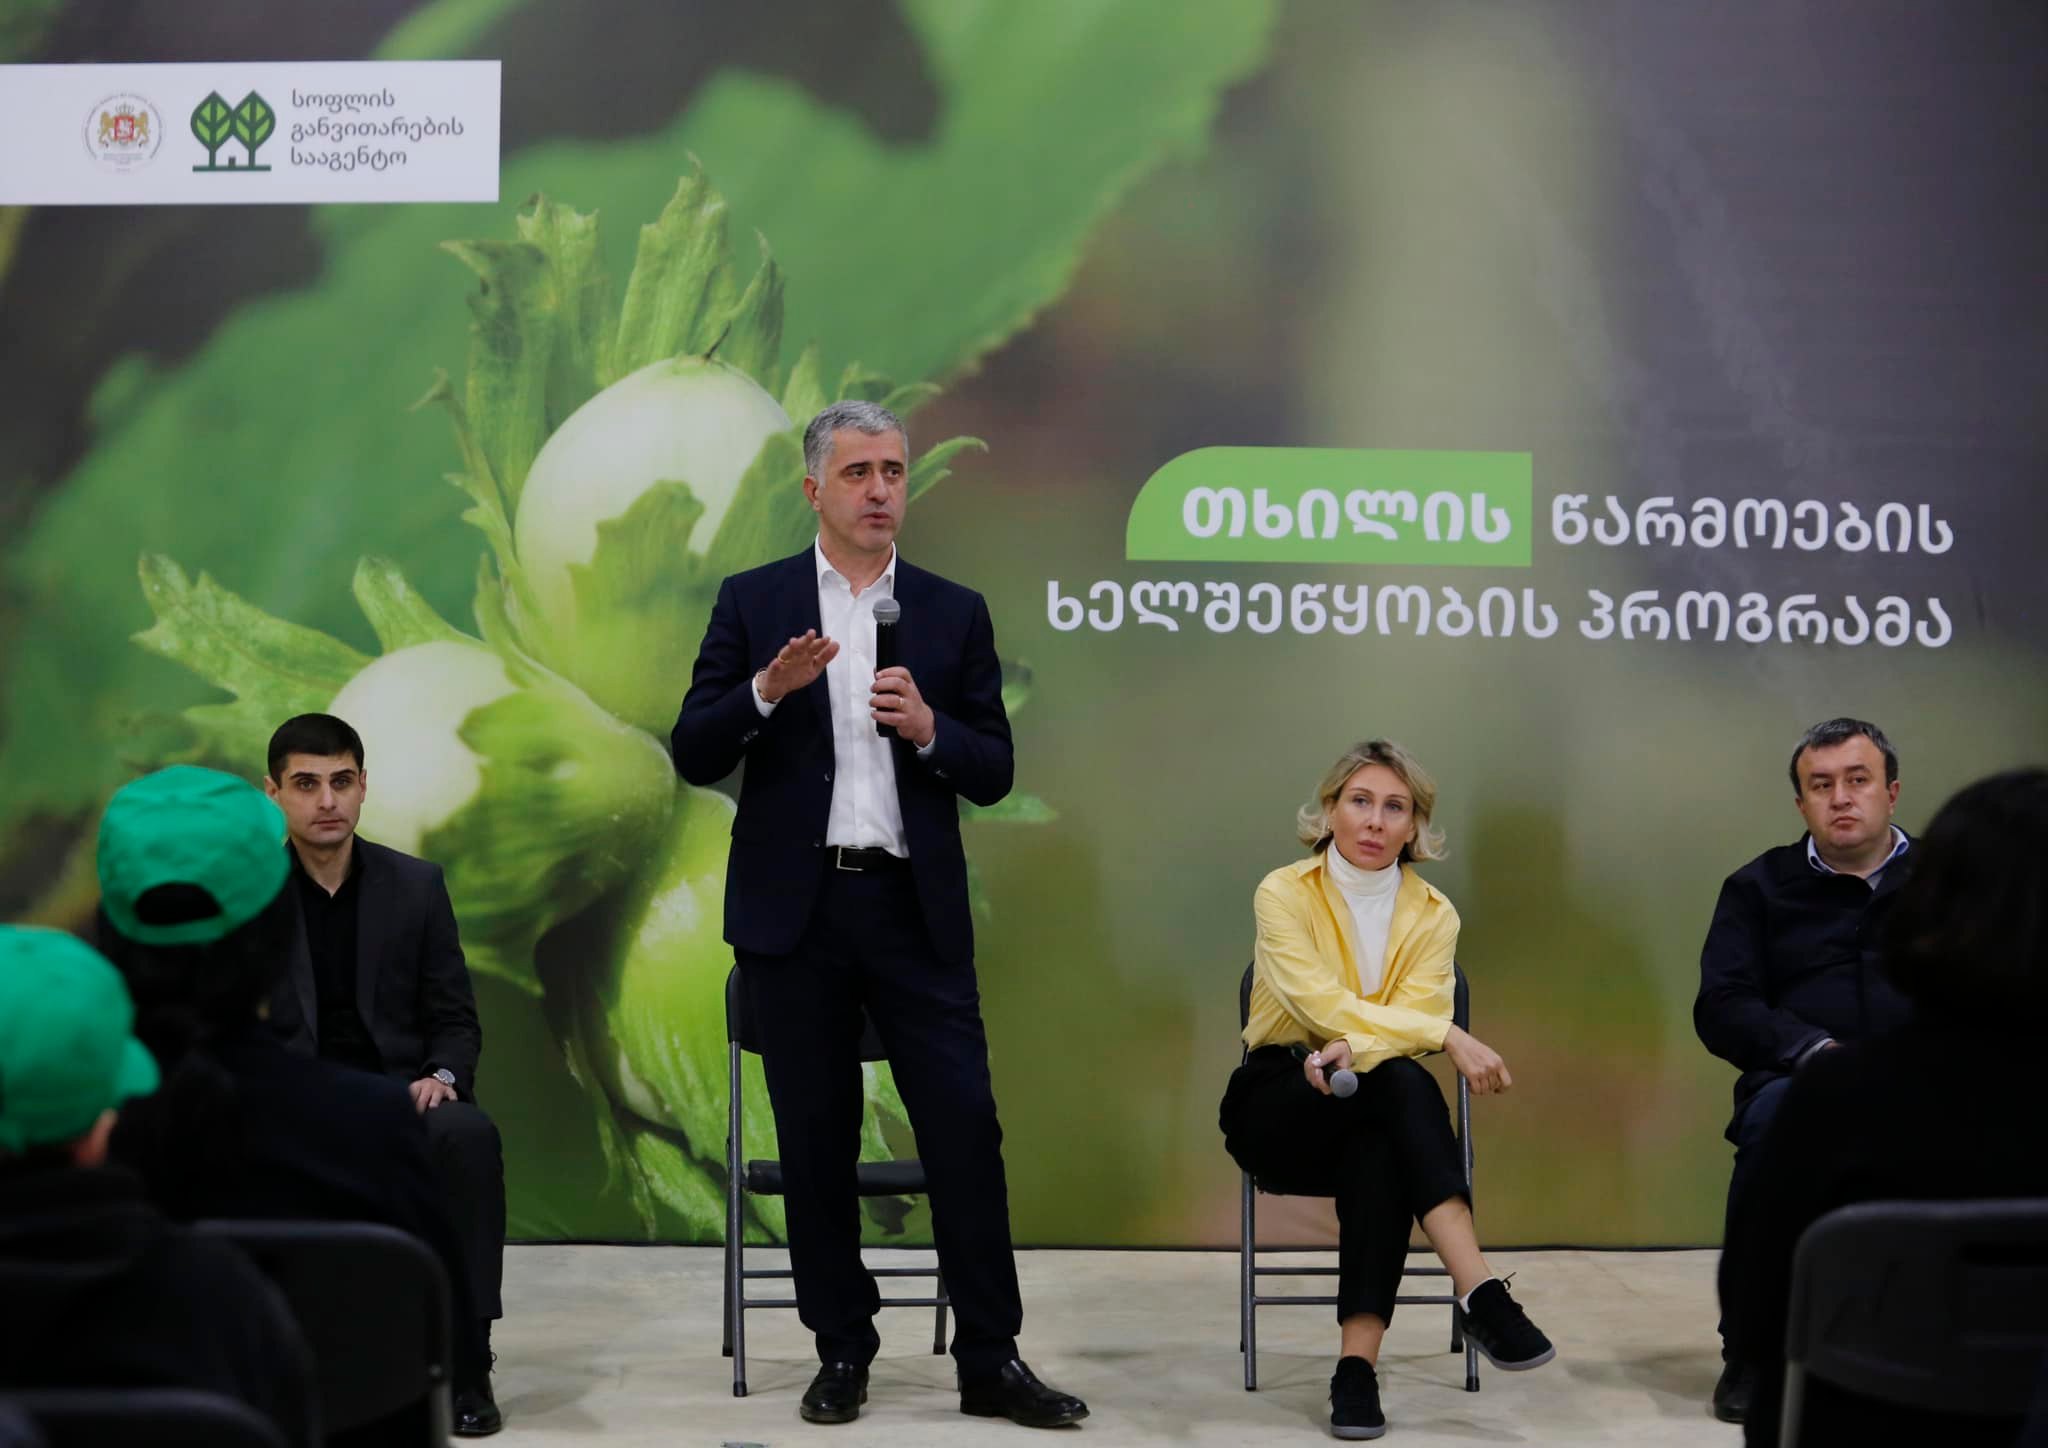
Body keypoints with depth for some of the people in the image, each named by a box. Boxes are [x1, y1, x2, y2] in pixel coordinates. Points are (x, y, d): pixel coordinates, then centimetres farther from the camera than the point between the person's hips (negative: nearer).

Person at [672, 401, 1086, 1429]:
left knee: (965, 1129, -4)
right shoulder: (752, 603, 5)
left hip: (915, 910, 1)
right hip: (794, 910, 0)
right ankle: (843, 1351, 18)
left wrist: (929, 728, -13)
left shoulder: (953, 613, 8)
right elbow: (694, 755, -1)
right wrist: (767, 692, -18)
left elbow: (993, 774, 7)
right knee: (816, 1140, 6)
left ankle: (990, 1361, 3)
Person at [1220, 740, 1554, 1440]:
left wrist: (1353, 1050, -33)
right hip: (1277, 1110, -3)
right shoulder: (1284, 894, -6)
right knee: (1403, 1084, -35)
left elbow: (1413, 1015, -11)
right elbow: (1324, 1005, -20)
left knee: (1382, 1148, -36)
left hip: (1372, 1116, 3)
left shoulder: (1433, 914, 5)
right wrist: (1449, 1036, -28)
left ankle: (1358, 1363, -42)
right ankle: (1479, 1291, -44)